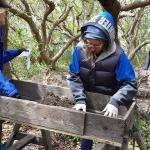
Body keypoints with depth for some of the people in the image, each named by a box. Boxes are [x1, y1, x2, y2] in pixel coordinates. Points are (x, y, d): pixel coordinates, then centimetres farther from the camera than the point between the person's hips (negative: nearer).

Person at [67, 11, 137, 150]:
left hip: (108, 105, -2)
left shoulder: (117, 55, -25)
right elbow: (73, 77, -13)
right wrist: (80, 100, -25)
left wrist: (115, 102, -37)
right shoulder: (79, 49, -17)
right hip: (87, 102, 2)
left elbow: (130, 84, -23)